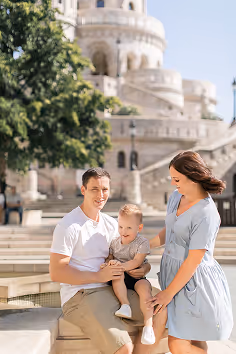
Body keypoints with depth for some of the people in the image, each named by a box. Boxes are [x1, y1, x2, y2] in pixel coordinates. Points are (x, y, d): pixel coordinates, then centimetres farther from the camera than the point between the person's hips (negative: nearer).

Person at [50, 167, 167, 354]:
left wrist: (144, 267, -6)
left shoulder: (112, 224, 14)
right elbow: (56, 272, -14)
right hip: (79, 295, -7)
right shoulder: (69, 225, -9)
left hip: (112, 290, 7)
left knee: (160, 315, -13)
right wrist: (99, 276, -17)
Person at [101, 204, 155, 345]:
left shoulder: (142, 243, -4)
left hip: (136, 276, -3)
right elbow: (110, 257, 13)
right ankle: (125, 305, -38)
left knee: (145, 287, -33)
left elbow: (136, 261, -15)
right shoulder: (115, 242, 10)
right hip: (121, 277, 3)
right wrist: (107, 264, -12)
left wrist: (121, 265, -30)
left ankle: (148, 324, -34)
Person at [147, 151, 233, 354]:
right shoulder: (176, 197, 2)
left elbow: (194, 261, -20)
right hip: (174, 271, 7)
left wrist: (168, 292, -15)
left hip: (192, 281, -7)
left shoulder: (206, 214, -24)